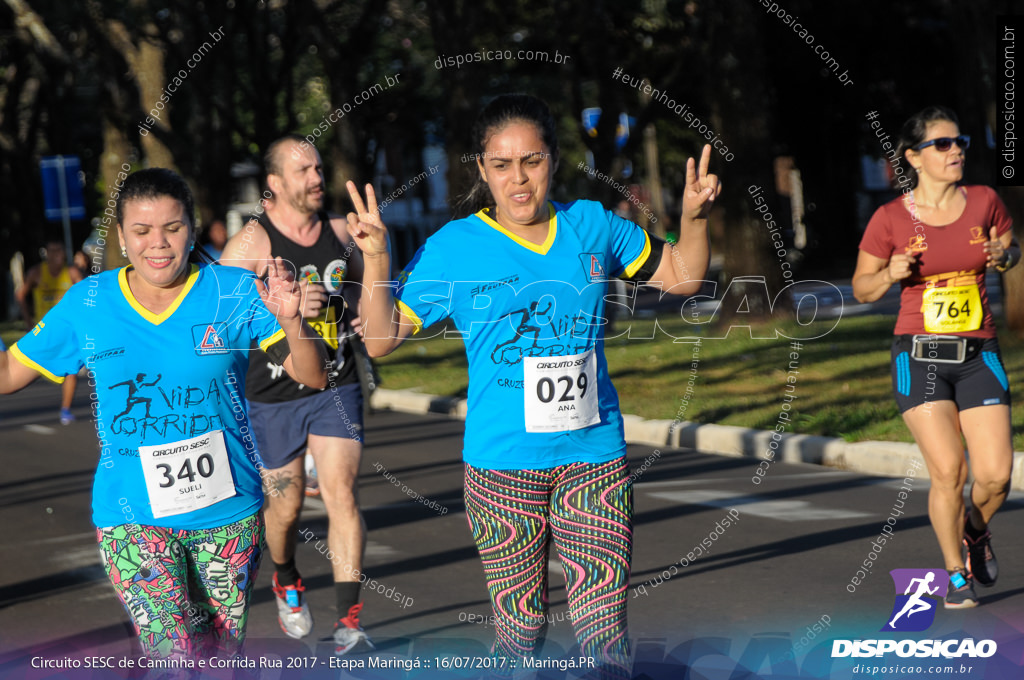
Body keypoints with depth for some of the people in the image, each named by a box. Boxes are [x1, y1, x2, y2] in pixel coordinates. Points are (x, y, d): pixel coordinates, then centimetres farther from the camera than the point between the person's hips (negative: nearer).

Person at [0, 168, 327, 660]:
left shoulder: (234, 295, -7)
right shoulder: (86, 305, -2)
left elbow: (313, 377, -11)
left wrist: (291, 322, -30)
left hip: (227, 511, 1)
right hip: (132, 517, -1)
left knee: (222, 654, 17)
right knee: (177, 660, -19)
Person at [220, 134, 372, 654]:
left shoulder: (338, 232, 3)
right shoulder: (251, 243, -13)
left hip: (336, 387, 2)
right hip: (273, 396, -2)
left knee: (342, 494, -11)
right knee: (286, 503, 12)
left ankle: (349, 622, -12)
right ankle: (286, 583, 45)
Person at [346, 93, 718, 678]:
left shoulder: (591, 225, 5)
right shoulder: (454, 247, -1)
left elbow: (682, 278, 17)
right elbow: (381, 339, 0)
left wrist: (695, 216, 0)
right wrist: (376, 258, -12)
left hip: (595, 457, 1)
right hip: (502, 465, -1)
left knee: (606, 632, -6)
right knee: (520, 628, 6)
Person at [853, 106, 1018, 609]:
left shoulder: (984, 203, 2)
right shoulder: (890, 219, -3)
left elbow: (1010, 248, 20)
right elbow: (862, 289, 7)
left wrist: (1004, 256, -3)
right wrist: (892, 273, -14)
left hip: (978, 355, 2)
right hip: (919, 356, -2)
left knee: (996, 475, -8)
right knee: (948, 471, -13)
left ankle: (976, 532, 28)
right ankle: (955, 573, 10)